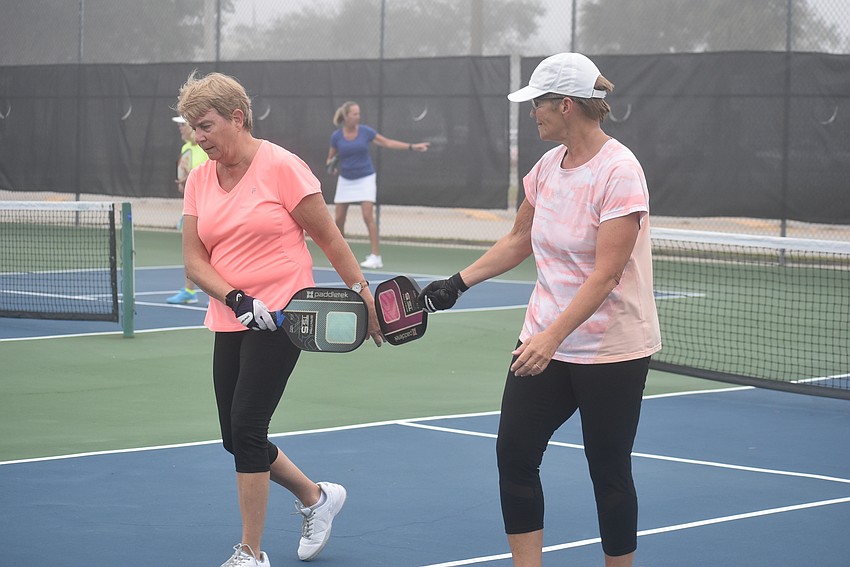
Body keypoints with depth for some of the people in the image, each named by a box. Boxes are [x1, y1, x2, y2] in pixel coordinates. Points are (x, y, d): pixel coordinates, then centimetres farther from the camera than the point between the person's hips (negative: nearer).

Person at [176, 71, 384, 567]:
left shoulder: (282, 166, -9)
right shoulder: (199, 181, 7)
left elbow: (329, 237, -3)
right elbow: (195, 259, 2)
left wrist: (364, 294, -2)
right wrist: (235, 298, -15)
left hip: (280, 317, -7)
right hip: (230, 321, 7)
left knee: (246, 427, -12)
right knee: (236, 437, 9)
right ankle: (316, 497, 35)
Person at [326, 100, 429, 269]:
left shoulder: (365, 131, -6)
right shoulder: (336, 136, -5)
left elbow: (388, 143, 0)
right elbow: (331, 157, 7)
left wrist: (412, 147, -5)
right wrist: (330, 165, -17)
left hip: (365, 178, -2)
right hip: (345, 180, 2)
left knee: (368, 216, -15)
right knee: (339, 218, 1)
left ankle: (375, 256, -15)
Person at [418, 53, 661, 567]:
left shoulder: (619, 171, -18)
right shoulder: (549, 166, 5)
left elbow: (605, 276, -24)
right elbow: (519, 240, 20)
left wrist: (552, 338, -30)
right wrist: (458, 282, 11)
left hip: (610, 349, -7)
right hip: (545, 340, 7)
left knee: (609, 471, 2)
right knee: (515, 452, -1)